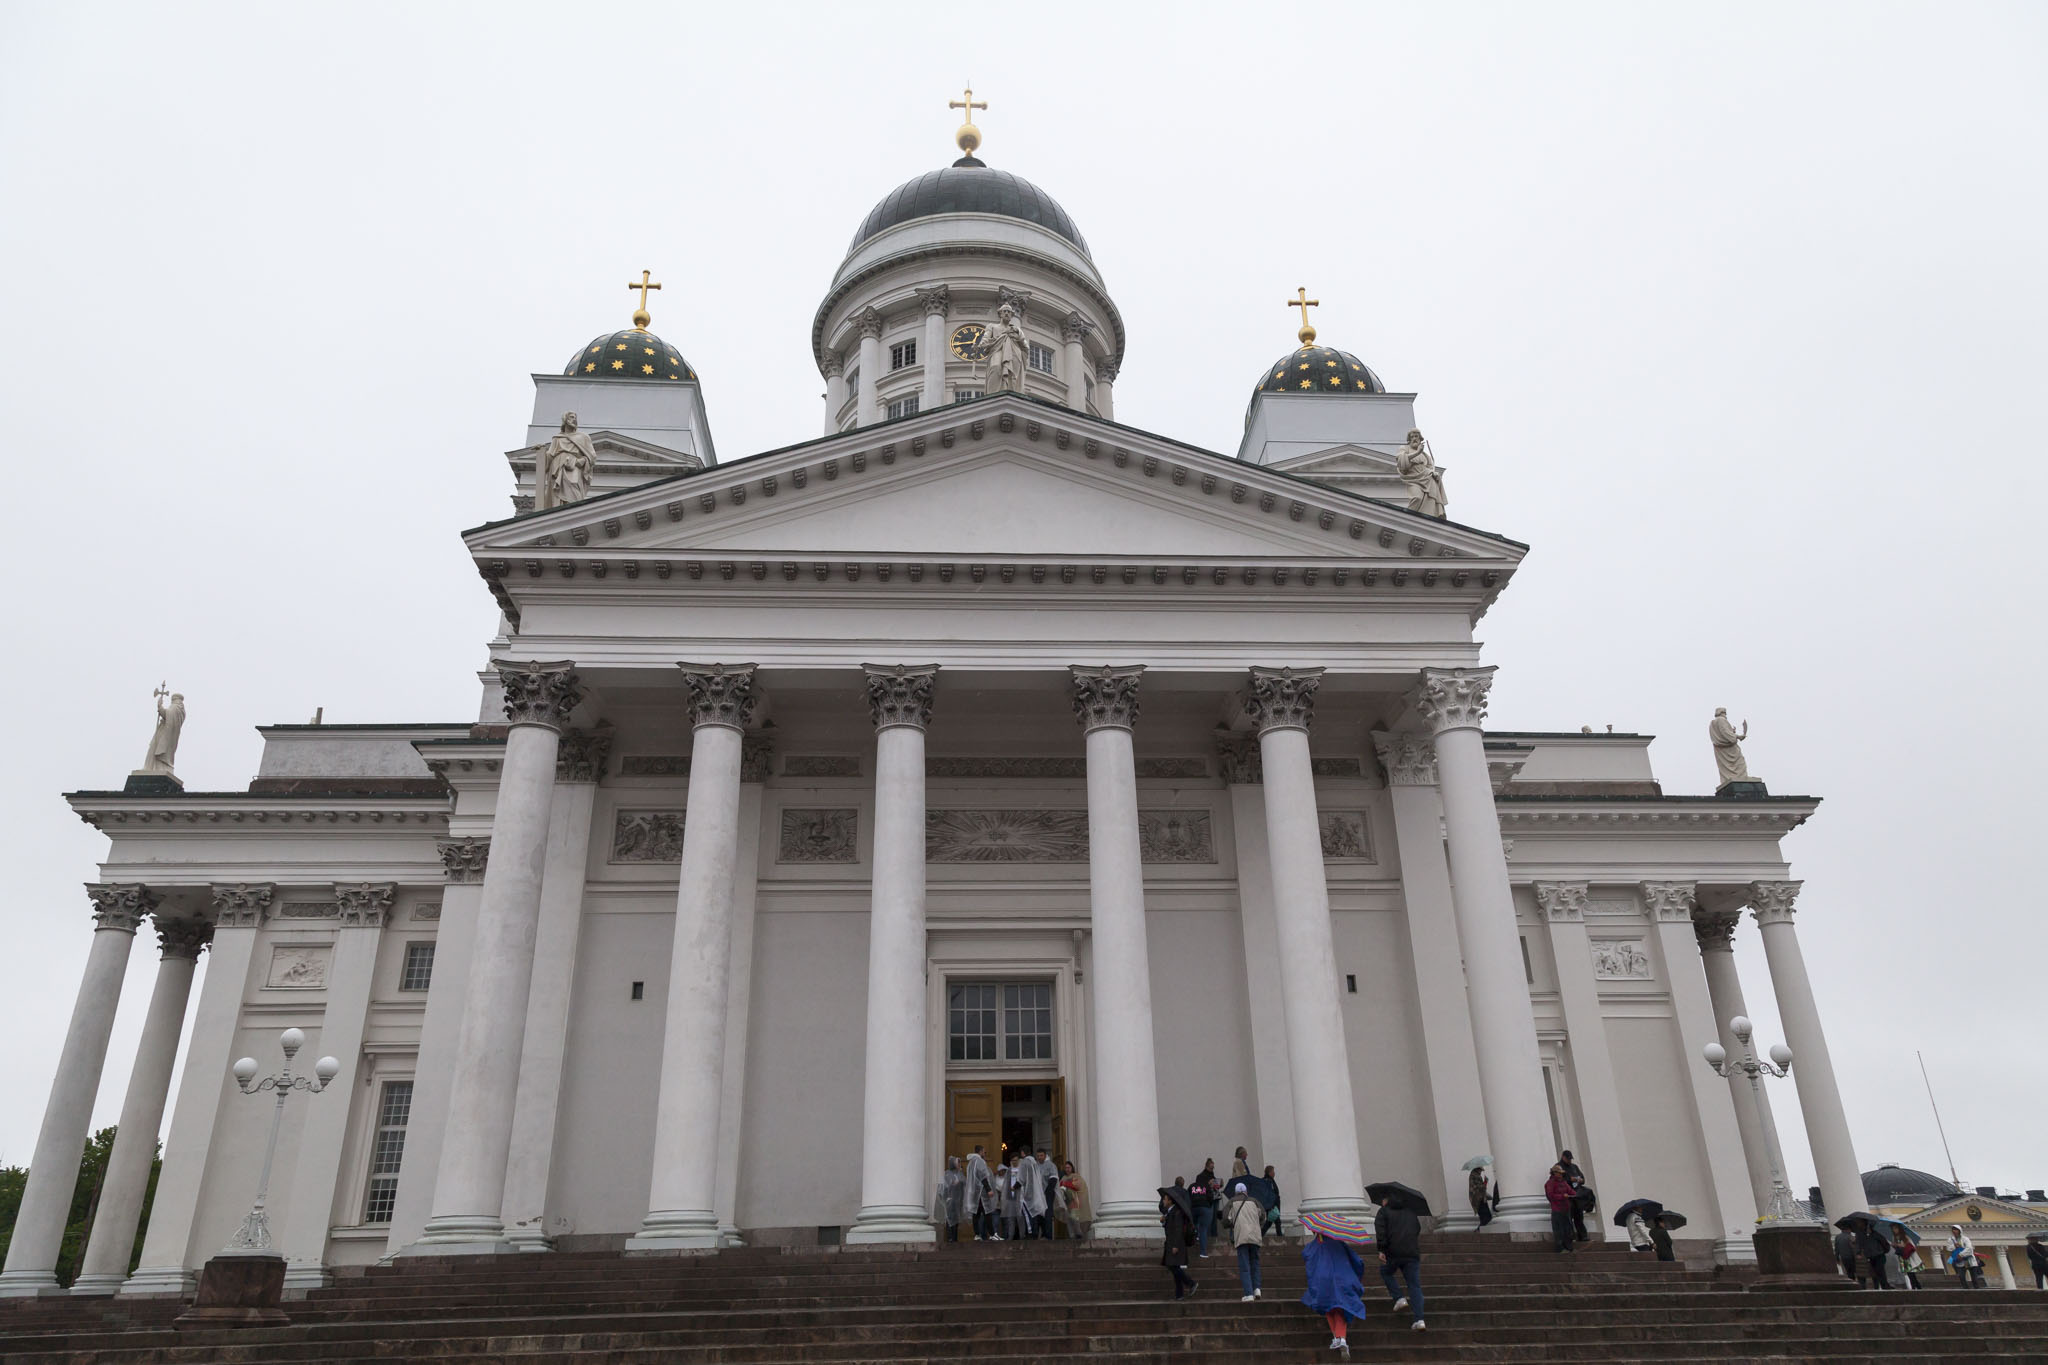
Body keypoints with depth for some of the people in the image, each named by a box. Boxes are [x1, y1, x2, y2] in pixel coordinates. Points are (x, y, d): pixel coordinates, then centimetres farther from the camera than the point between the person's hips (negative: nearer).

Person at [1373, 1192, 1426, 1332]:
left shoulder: (1383, 1212, 6)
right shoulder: (1411, 1213, 21)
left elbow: (1380, 1231, -8)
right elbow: (1418, 1230, 26)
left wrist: (1381, 1250, -11)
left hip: (1393, 1253, -3)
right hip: (1413, 1253, 3)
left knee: (1385, 1272, 24)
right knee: (1414, 1285, 3)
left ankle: (1399, 1298, 7)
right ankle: (1419, 1319, -9)